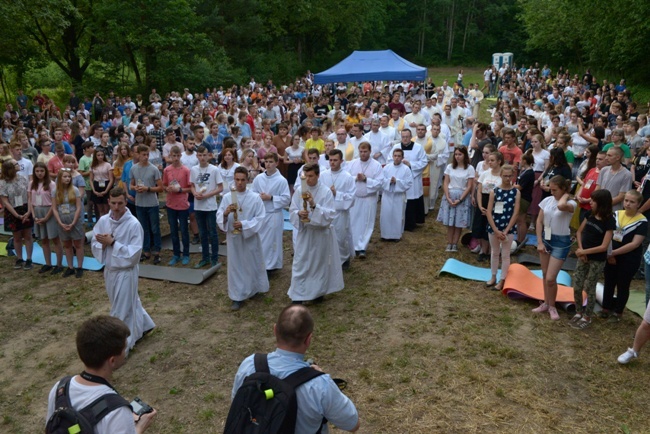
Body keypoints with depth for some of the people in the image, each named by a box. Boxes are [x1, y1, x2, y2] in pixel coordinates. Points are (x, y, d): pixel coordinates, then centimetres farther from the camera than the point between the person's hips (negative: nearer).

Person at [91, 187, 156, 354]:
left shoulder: (133, 224, -20)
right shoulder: (103, 220, -1)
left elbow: (134, 254, -22)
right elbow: (94, 244, 5)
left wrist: (113, 243, -24)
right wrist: (103, 243, -16)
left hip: (125, 272, -6)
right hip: (109, 270, 6)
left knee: (120, 312, 3)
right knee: (129, 304, 23)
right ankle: (143, 325, 46)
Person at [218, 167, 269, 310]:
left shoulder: (255, 197, -9)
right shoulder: (226, 197, -3)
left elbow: (260, 218, -10)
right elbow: (219, 218, -1)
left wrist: (244, 225, -21)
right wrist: (225, 213, -23)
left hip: (250, 237, -1)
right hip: (233, 237, 1)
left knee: (252, 264, 14)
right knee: (235, 265, 7)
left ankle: (254, 289, 38)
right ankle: (237, 297, 17)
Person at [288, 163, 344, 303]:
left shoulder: (326, 192, -12)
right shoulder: (299, 190, -3)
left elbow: (330, 215, -18)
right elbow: (292, 211, 0)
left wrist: (314, 205, -30)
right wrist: (299, 213, -22)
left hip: (321, 233, -2)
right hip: (304, 232, 2)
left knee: (320, 263, 13)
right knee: (300, 263, 2)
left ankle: (318, 292, 32)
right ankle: (297, 296, 11)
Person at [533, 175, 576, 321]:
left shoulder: (570, 204, -16)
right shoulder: (547, 200, -2)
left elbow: (561, 206, -42)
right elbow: (539, 222, 3)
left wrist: (566, 195, -21)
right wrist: (539, 242, -2)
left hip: (561, 242, -5)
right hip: (546, 238, 5)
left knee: (550, 278, -5)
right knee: (545, 274, 14)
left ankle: (552, 306, 18)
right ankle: (546, 303, 30)